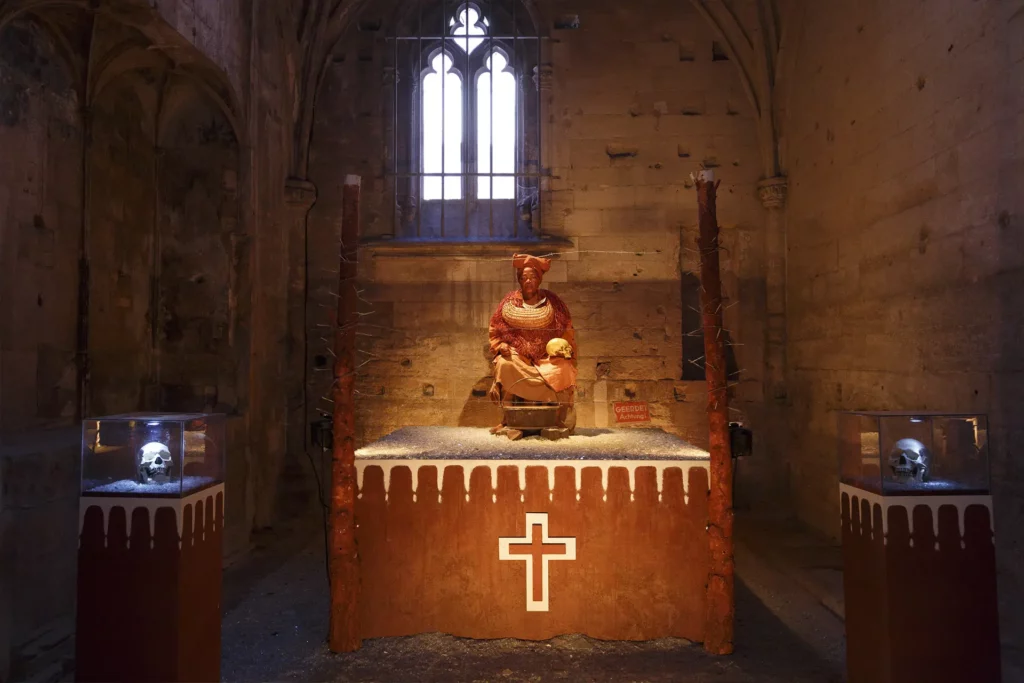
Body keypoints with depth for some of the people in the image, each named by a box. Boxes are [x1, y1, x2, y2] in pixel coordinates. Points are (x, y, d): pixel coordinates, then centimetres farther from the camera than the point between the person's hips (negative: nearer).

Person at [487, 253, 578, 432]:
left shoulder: (552, 302, 7)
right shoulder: (510, 301, 8)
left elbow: (567, 329, 8)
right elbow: (494, 329, 12)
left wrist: (563, 349, -10)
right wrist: (501, 345, -8)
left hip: (547, 356, 0)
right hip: (517, 355, 0)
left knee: (562, 371, -31)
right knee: (504, 365, -32)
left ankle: (562, 419, -14)